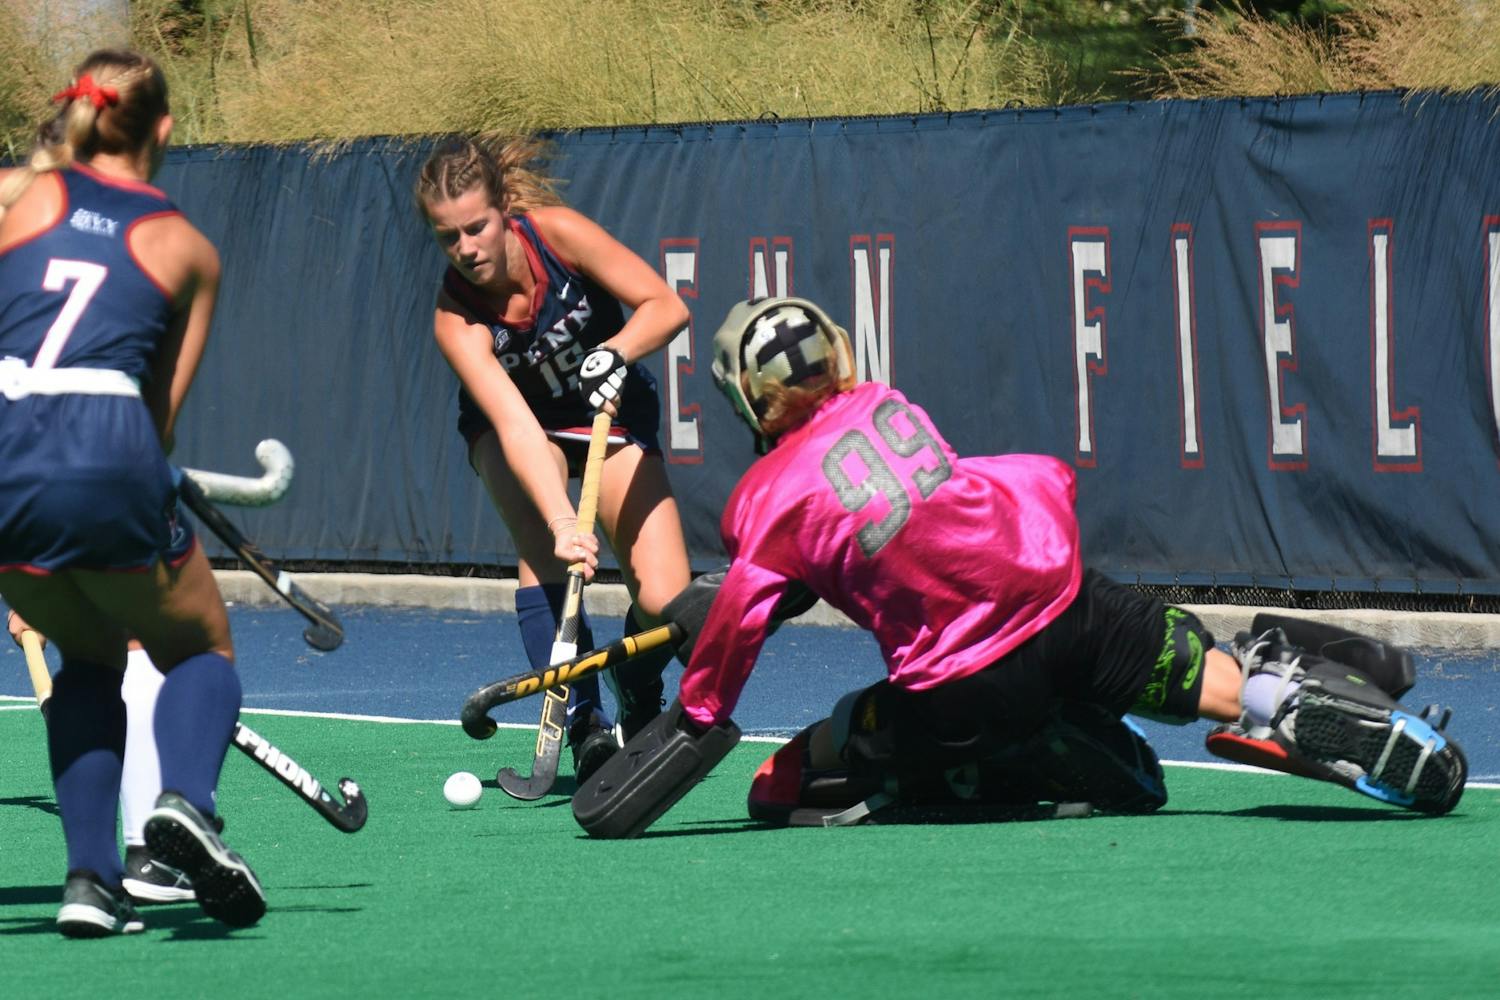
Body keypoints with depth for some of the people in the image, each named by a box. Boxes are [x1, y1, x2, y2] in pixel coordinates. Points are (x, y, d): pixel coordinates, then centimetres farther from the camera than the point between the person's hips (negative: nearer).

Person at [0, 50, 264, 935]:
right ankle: (187, 798, -10)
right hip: (107, 454, -2)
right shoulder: (190, 251, 18)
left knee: (90, 656, 27)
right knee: (200, 649, 22)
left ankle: (91, 878, 12)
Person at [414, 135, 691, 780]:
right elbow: (515, 424, -39)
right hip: (513, 433, -1)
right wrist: (561, 521, -52)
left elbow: (667, 306, -22)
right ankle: (585, 728, -23)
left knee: (664, 601, -13)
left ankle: (640, 704, 19)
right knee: (542, 551, -32)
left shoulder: (557, 232, -26)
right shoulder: (455, 317, -28)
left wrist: (616, 352, -41)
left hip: (611, 411, 1)